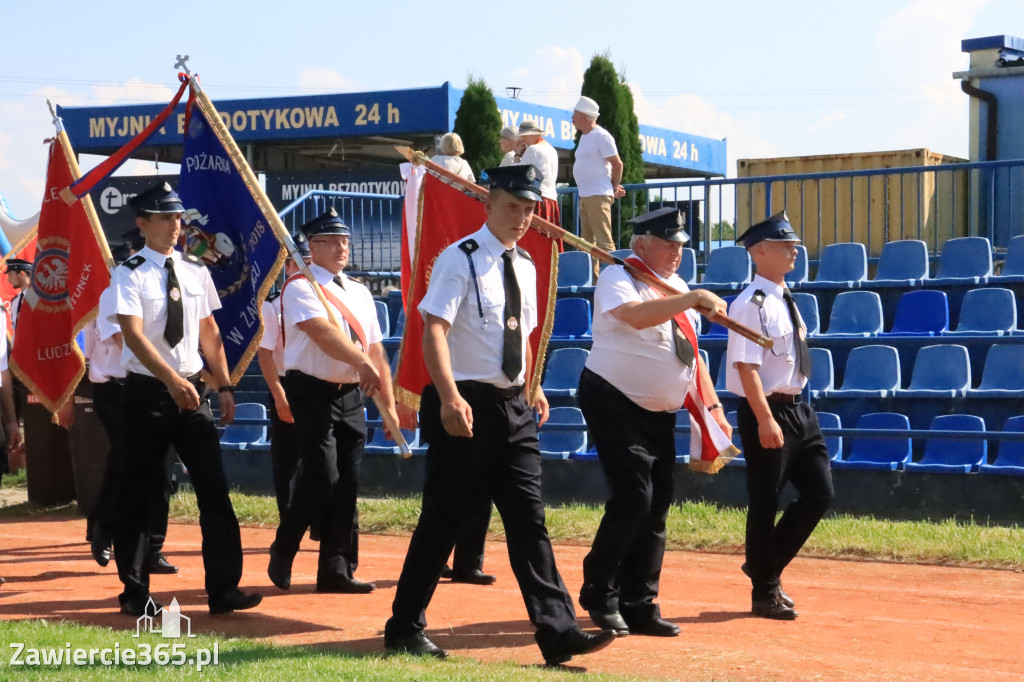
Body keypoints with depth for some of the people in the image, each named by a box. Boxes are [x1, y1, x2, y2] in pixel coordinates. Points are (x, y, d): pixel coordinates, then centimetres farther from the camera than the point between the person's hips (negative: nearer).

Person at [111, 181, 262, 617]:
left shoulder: (196, 271, 8)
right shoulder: (130, 274, -7)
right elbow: (133, 335, -18)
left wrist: (224, 385, 5)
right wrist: (173, 380, -29)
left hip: (193, 390, 4)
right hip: (147, 390, -4)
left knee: (214, 488, -2)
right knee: (140, 493, 4)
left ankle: (223, 589, 3)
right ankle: (135, 592, 17)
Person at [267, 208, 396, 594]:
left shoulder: (360, 293, 16)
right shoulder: (301, 287, -6)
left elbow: (375, 349, 15)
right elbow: (322, 332, -22)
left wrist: (389, 404, 10)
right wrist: (362, 362, -33)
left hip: (351, 395, 7)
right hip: (313, 392, -7)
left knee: (347, 483, 5)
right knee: (322, 478, -13)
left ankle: (337, 571, 11)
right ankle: (283, 553, 7)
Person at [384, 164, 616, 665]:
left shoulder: (525, 265, 12)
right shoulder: (461, 259, -10)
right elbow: (434, 329, -21)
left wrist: (531, 388, 17)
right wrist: (450, 397, -32)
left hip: (512, 407, 6)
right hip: (467, 406, -6)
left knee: (529, 520, 1)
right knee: (442, 520, 2)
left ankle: (557, 632, -2)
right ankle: (404, 629, 16)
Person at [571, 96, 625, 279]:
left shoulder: (601, 136, -11)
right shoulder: (585, 137, 18)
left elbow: (617, 164, -12)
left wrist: (615, 188, -2)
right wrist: (614, 187, 11)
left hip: (598, 197, -10)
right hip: (585, 196, 10)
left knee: (604, 241, -12)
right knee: (587, 242, 12)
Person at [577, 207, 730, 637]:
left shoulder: (677, 288, 15)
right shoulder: (619, 277, -9)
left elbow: (691, 354, 19)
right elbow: (635, 315, -32)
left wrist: (712, 408, 12)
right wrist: (692, 298, -35)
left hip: (661, 414, 8)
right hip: (614, 404, -8)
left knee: (657, 507, 5)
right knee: (632, 498, -16)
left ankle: (639, 606, 12)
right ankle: (599, 596, 1)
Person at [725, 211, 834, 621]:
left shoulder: (785, 300, 13)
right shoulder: (751, 305, -15)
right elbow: (746, 366, -21)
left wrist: (789, 413, 16)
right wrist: (765, 420, -26)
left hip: (796, 408, 9)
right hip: (766, 411, -9)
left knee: (820, 493, 8)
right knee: (765, 502, 0)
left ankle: (766, 566, 23)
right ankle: (765, 592, 11)